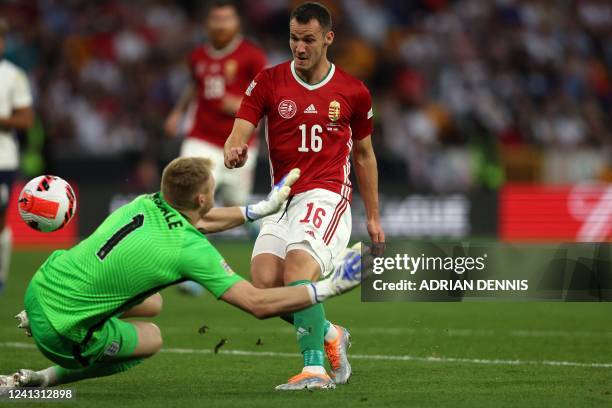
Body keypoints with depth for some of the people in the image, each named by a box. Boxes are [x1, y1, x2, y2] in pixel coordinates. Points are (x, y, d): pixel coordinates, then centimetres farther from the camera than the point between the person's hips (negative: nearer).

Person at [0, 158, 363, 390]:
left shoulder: (147, 204, 1)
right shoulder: (192, 249, -19)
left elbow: (195, 221, 26)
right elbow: (259, 304, -19)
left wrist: (262, 208, 30)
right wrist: (329, 289, -12)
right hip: (65, 334, -7)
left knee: (152, 303, 23)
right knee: (152, 339, 19)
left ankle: (34, 320, 28)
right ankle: (43, 379, 12)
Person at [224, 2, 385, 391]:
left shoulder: (353, 92, 6)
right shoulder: (269, 82, 5)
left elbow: (364, 155, 17)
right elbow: (239, 134, -2)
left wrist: (374, 218, 19)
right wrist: (234, 151, -28)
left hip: (328, 195, -3)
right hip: (283, 199, 3)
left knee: (299, 264, -29)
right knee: (264, 279, -17)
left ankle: (315, 369, -31)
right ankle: (329, 335, 10)